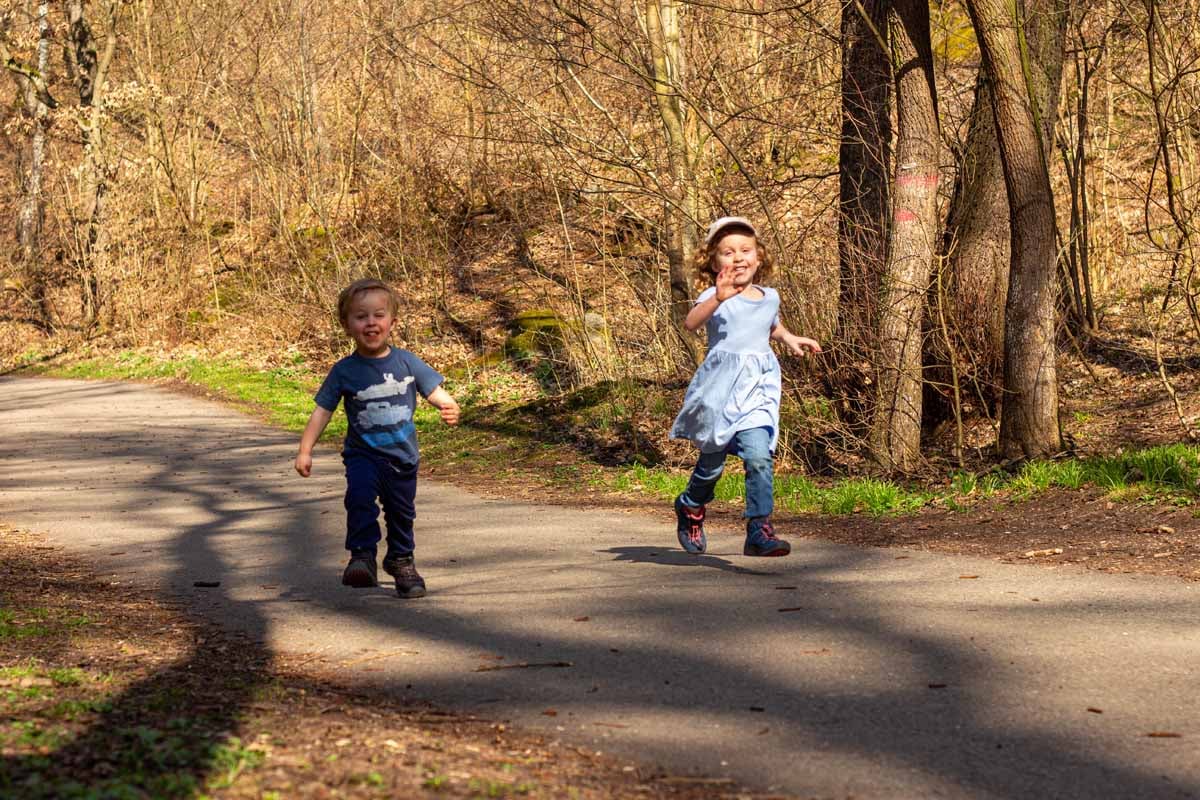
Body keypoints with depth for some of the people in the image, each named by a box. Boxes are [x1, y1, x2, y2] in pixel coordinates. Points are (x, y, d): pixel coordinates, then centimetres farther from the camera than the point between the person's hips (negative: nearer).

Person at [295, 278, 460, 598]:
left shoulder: (406, 362, -3)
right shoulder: (345, 371, -6)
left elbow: (435, 391, -2)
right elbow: (322, 411, -4)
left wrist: (449, 407, -25)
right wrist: (305, 450, -11)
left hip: (402, 456, 2)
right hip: (363, 454, -2)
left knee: (401, 512, 14)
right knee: (360, 496, -29)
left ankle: (401, 561, 36)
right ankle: (362, 557, -24)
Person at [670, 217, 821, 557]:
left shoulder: (770, 297, 12)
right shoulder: (715, 296, -6)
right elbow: (691, 322, -29)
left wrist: (789, 338, 17)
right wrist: (717, 299, -45)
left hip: (759, 388, 3)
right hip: (721, 387, -3)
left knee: (760, 455, -15)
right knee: (713, 459, 9)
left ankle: (759, 529, -12)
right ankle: (691, 507, 38)